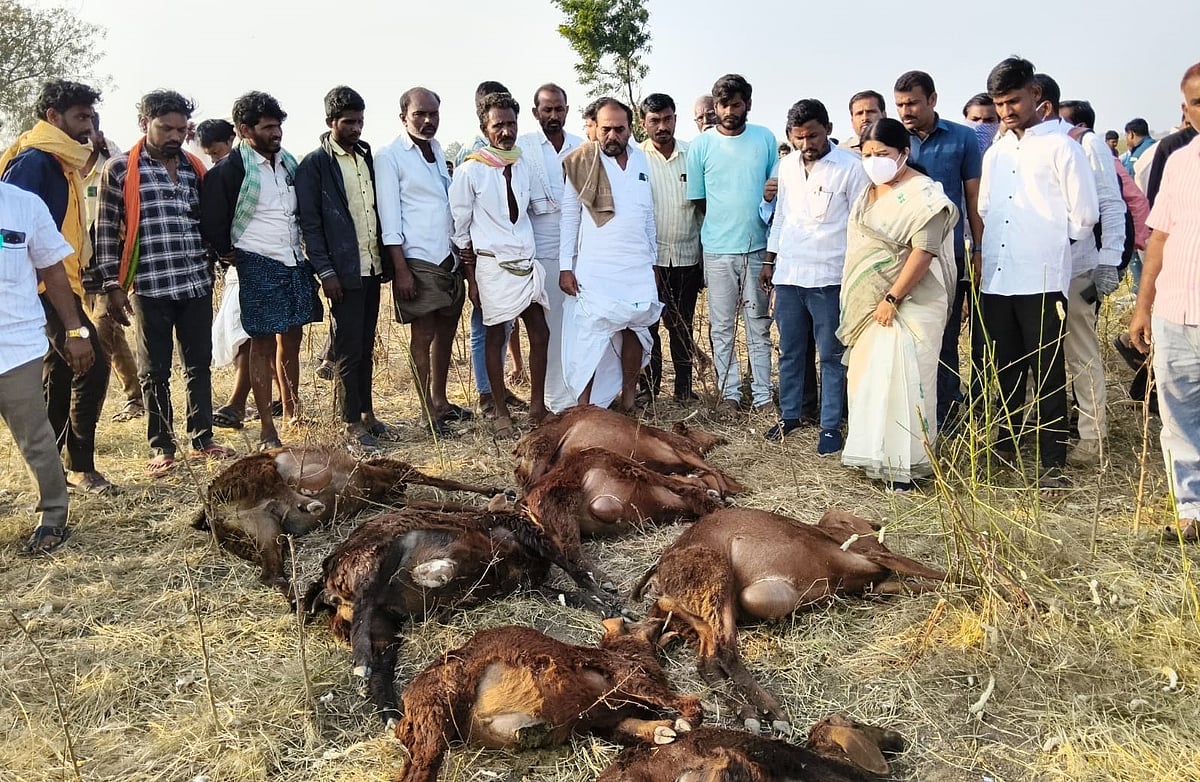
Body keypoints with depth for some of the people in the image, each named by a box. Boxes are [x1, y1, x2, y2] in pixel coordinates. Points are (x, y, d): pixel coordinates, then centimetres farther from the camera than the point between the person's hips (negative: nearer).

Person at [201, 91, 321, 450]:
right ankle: (267, 430, 6)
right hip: (258, 266, -6)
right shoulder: (230, 169, -10)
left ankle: (292, 413, 27)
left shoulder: (289, 161, 10)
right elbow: (212, 222, -9)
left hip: (296, 262, 6)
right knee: (263, 344, -1)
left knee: (291, 341, 13)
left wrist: (308, 252, 11)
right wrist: (230, 254, 0)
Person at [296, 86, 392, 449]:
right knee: (349, 349, 0)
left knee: (366, 346, 13)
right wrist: (325, 271, -13)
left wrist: (387, 260, 10)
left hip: (372, 267, 6)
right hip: (343, 271, -6)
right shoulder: (314, 165, -5)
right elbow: (309, 223, -7)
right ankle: (352, 422, 9)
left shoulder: (367, 156, 13)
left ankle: (367, 411, 22)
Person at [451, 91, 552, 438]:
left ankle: (537, 406, 16)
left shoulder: (524, 164, 7)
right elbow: (460, 227, -2)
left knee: (540, 332, 3)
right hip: (492, 263, -4)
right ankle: (501, 413, 14)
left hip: (527, 261, 5)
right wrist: (471, 278, -3)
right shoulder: (470, 170, -5)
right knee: (496, 336, 3)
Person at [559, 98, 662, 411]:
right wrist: (565, 267, -7)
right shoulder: (581, 164, -4)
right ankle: (585, 407, 1)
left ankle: (628, 396, 21)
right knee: (590, 337, -7)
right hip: (596, 268, -4)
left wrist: (653, 260, 15)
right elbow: (569, 218, -3)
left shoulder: (640, 160, 9)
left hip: (638, 267, 4)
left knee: (635, 329, 8)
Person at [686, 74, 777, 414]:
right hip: (718, 249, -1)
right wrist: (724, 222, 2)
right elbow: (697, 199, 6)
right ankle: (729, 392, 17)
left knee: (759, 324, 7)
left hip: (757, 247, 1)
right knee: (722, 326, 6)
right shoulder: (700, 145, -1)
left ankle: (762, 394, 16)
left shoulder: (765, 139, 3)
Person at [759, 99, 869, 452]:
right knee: (789, 351, 14)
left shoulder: (851, 167, -8)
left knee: (831, 356, 3)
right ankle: (789, 415, 27)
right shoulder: (787, 165, 9)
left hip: (829, 277, -5)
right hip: (787, 275, 5)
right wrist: (769, 261, 18)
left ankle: (831, 426, 13)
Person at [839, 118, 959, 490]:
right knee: (869, 377, 8)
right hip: (870, 303, 8)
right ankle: (875, 455, 18)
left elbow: (924, 252, -18)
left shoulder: (923, 195, -11)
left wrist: (892, 298, -20)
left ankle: (905, 463, -1)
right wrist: (859, 300, 15)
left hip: (908, 303, -8)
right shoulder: (869, 192, 14)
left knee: (900, 379, -10)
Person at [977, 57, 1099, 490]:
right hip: (996, 280, 5)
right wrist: (981, 258, 8)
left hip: (1041, 280, -5)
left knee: (1048, 374, 0)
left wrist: (1051, 244, 6)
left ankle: (1053, 462, 8)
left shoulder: (1060, 147, -3)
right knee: (1005, 372, 14)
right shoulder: (994, 153, 14)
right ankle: (1004, 446, 26)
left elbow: (1085, 214, -2)